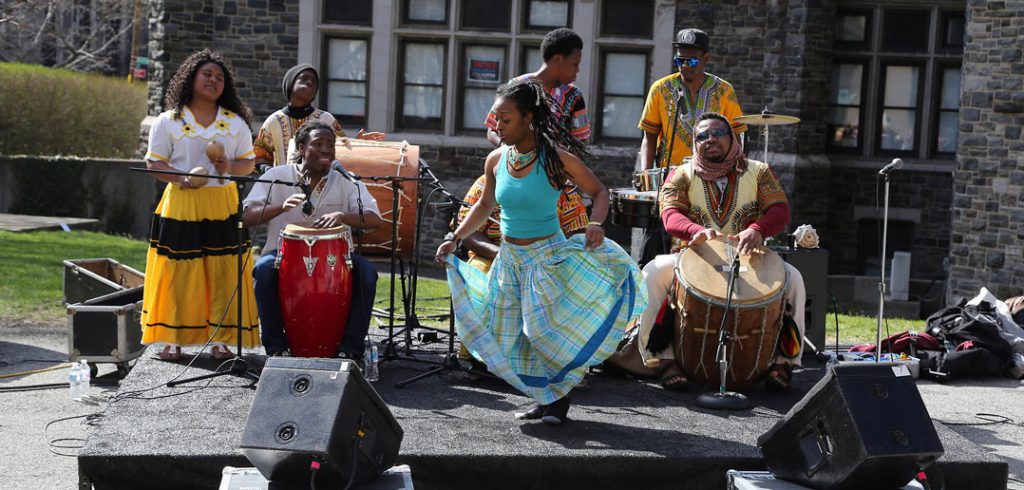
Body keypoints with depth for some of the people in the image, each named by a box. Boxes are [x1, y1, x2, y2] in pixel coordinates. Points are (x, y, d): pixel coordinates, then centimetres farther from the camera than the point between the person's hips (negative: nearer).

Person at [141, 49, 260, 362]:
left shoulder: (236, 122, 11)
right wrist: (180, 178, -14)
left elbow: (248, 163, 12)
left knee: (223, 274, -1)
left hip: (223, 205, 2)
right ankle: (172, 340, 8)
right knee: (178, 273, -2)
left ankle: (220, 340, 7)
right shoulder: (169, 121, 5)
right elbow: (154, 162, 3)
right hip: (181, 204, -2)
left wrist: (231, 167, -10)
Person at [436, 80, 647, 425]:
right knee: (508, 336, 4)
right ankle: (546, 398, 19)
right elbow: (485, 205, 15)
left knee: (545, 328, -11)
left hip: (548, 255, -5)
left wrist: (596, 224, -24)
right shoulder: (496, 160, 0)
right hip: (509, 257, 6)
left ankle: (559, 398, 11)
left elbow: (599, 192, -5)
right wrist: (455, 238, 7)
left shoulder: (556, 159, -15)